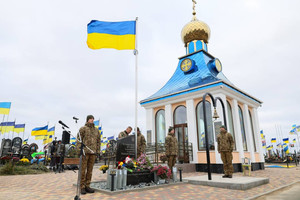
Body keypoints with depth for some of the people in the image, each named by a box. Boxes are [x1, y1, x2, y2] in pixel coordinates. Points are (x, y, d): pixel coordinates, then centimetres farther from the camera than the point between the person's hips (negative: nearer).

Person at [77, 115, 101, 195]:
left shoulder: (96, 130, 14)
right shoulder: (83, 129, 0)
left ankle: (87, 186, 18)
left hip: (93, 152, 5)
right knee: (83, 169, 0)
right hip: (84, 152, -4)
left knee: (90, 170, 8)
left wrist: (98, 151, 10)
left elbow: (98, 141, 16)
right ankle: (82, 187, 9)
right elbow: (79, 139, -4)